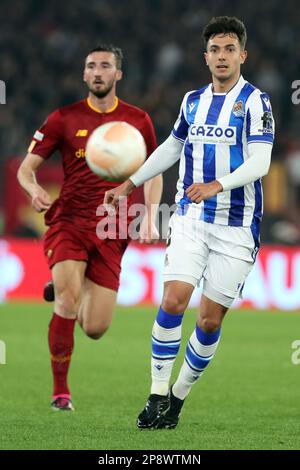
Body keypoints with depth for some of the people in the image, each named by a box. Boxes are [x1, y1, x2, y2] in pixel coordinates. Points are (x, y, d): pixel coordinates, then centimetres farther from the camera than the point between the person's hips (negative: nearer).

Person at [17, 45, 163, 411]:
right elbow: (26, 167, 6)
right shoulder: (64, 119, 3)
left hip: (110, 232, 2)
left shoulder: (137, 120, 8)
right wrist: (35, 190, -17)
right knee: (68, 300, -25)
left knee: (95, 329, -2)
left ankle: (63, 291, 35)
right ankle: (60, 391, -9)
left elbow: (153, 172, 20)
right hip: (68, 222, -2)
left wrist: (149, 218, 5)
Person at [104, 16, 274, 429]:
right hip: (190, 220, 3)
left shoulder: (254, 100, -6)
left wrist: (216, 185, -31)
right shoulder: (193, 101, 10)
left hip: (236, 227, -3)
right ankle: (158, 395, -5)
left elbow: (260, 162, -16)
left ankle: (179, 396, 15)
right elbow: (172, 147, 27)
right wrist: (129, 185, 26)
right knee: (173, 301, -13)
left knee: (211, 320, -2)